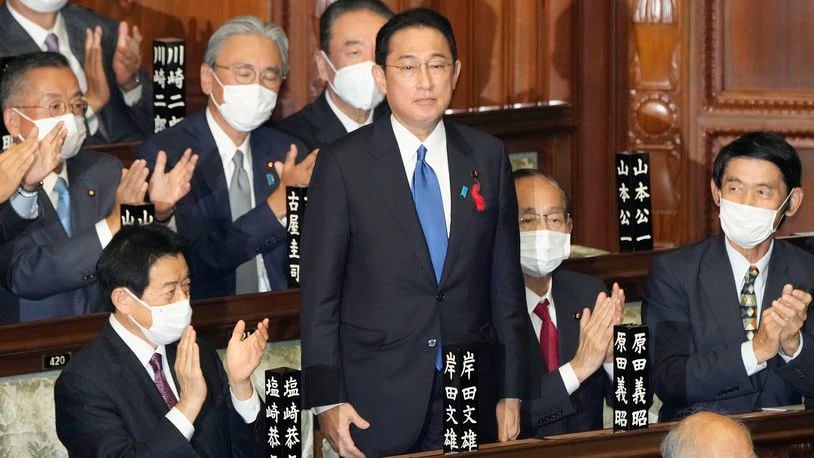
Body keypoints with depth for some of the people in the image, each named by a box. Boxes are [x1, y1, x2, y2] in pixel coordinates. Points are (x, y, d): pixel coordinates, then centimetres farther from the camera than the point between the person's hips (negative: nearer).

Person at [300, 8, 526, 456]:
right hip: (376, 401, -3)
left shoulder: (488, 157, 7)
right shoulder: (343, 163, -3)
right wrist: (327, 401, -8)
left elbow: (505, 280, 9)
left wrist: (511, 392, 6)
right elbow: (319, 291, -3)